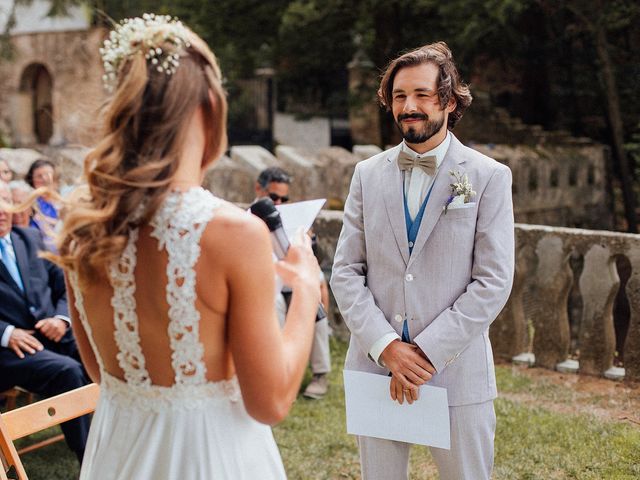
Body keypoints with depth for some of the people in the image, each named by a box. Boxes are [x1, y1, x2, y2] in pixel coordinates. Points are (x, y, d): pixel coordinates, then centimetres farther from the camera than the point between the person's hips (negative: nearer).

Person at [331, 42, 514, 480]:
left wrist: (427, 353, -13)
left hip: (456, 373, -2)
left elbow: (494, 282, -8)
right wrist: (387, 346, -10)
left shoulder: (490, 178, -2)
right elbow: (346, 271, 3)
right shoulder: (368, 174, 7)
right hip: (375, 366, 3)